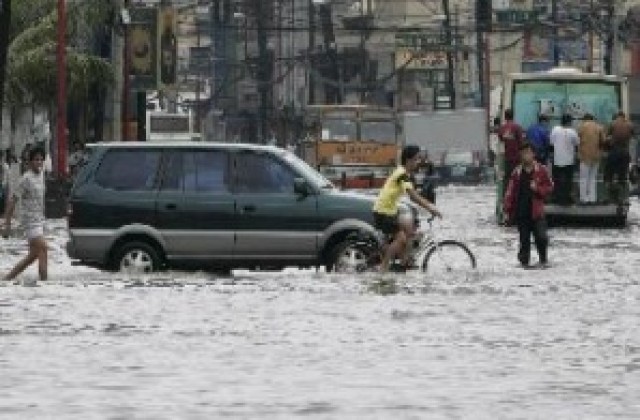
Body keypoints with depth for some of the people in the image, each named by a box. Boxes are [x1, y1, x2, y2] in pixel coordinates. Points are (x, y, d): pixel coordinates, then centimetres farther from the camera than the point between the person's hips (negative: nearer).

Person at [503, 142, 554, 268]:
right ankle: (524, 260, 16)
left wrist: (538, 189, -13)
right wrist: (508, 209, 1)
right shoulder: (517, 172, 5)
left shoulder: (541, 170, 1)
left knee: (541, 236, -7)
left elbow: (549, 187, 6)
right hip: (521, 211, 2)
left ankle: (543, 259, 11)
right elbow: (510, 191, 6)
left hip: (536, 211, -2)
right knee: (524, 238, 6)